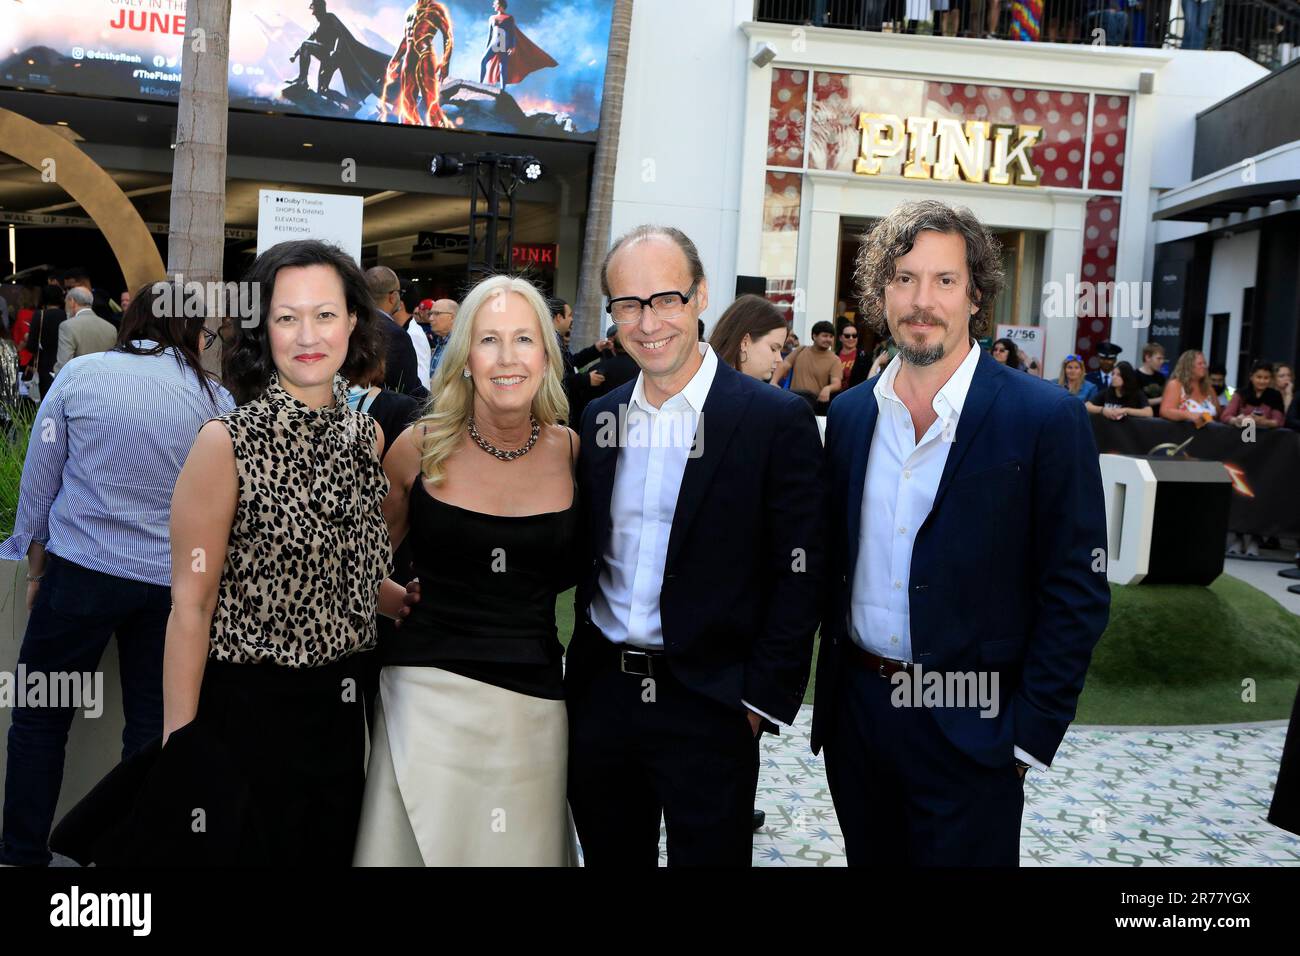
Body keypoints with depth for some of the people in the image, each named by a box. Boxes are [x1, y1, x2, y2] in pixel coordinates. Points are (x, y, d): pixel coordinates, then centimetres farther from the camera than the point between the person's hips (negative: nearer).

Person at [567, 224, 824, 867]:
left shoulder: (777, 420, -9)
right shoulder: (598, 417, 6)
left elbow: (799, 575, -9)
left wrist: (763, 696, -10)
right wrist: (586, 661, 7)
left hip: (710, 710, -4)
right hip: (599, 695, 5)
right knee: (610, 857, 17)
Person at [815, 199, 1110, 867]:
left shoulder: (1047, 419, -11)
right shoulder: (849, 415, 4)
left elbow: (1077, 592, -10)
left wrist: (1028, 733, -11)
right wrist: (833, 685, 8)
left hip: (969, 731, -4)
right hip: (854, 709, 5)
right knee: (870, 857, 18)